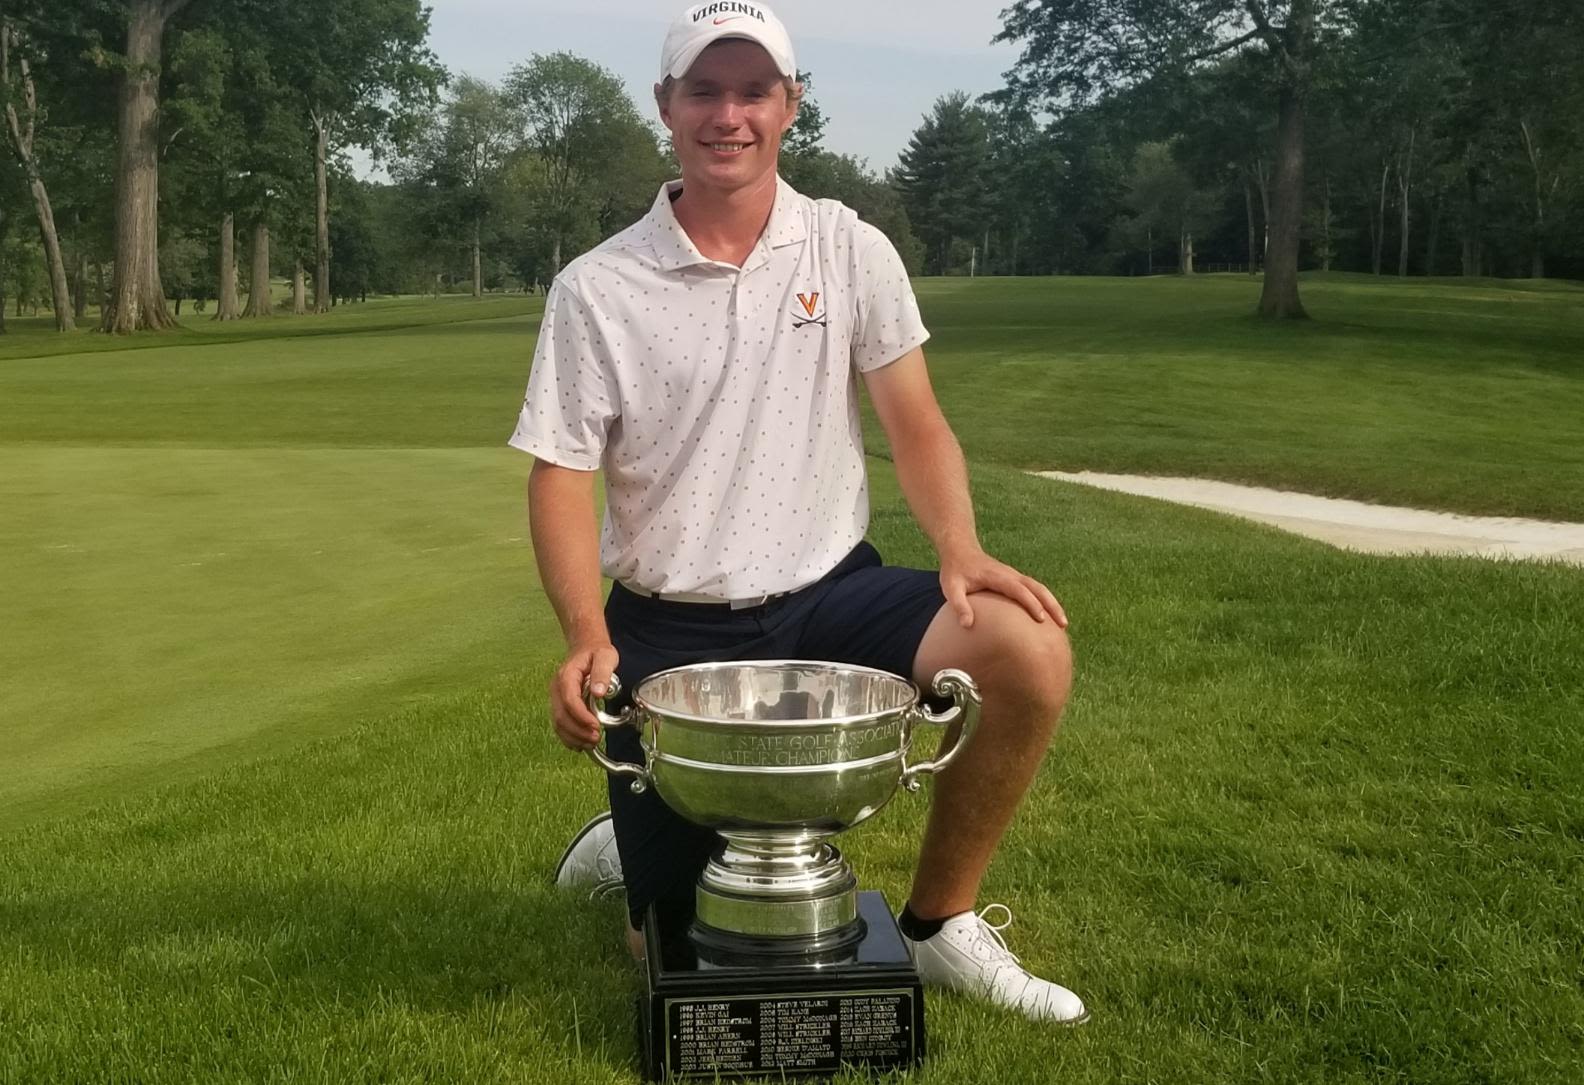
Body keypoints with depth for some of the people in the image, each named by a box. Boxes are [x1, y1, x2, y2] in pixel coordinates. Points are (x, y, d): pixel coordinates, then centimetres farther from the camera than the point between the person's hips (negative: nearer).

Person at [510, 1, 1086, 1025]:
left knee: (1028, 650, -26)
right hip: (671, 631, -2)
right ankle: (631, 848, 38)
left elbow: (915, 422, 0)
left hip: (830, 595, 2)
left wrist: (960, 549, -19)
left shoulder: (851, 250, -1)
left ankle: (940, 924, -4)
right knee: (673, 950, -1)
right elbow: (561, 477, -7)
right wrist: (588, 635, -23)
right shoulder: (596, 290, -6)